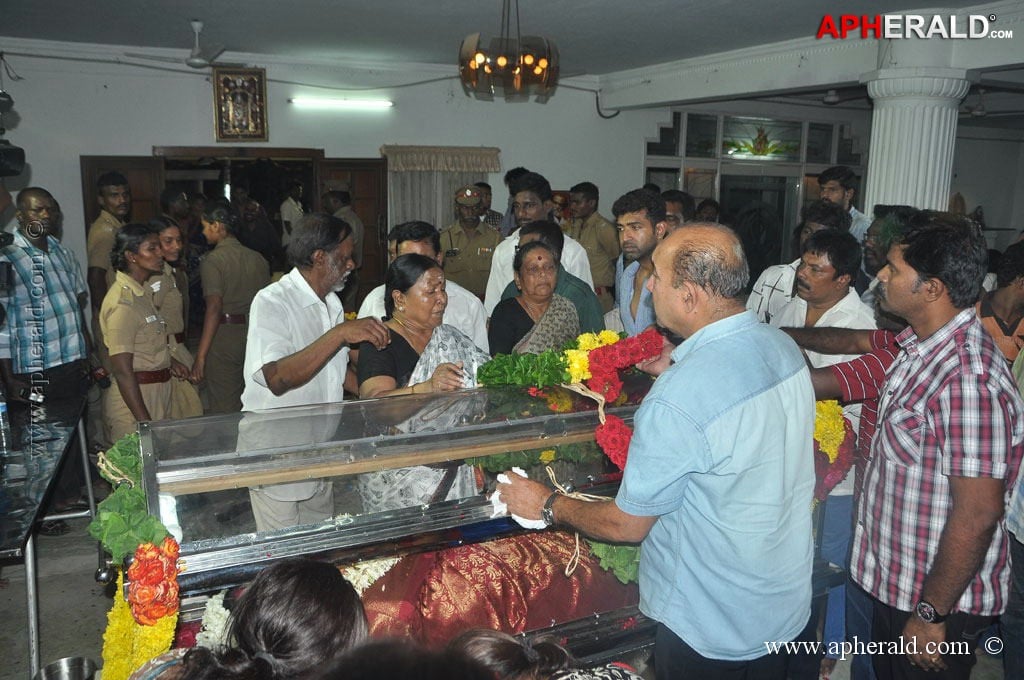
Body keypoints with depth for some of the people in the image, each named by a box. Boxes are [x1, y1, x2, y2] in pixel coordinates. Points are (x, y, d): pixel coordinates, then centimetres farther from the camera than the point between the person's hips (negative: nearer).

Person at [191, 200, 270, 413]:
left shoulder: (212, 260, -9)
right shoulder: (257, 258, 7)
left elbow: (214, 308, -18)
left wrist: (200, 356, -18)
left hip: (225, 336, -5)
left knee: (224, 410, 4)